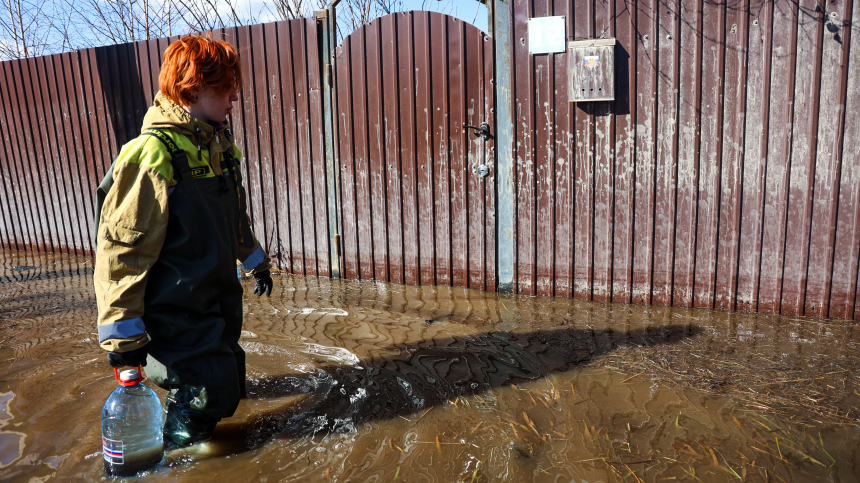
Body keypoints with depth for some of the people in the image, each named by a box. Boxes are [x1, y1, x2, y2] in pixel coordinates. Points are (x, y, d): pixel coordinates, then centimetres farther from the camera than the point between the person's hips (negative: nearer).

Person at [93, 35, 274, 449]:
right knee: (206, 399, -5)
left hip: (220, 298, 9)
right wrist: (123, 334, -19)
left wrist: (256, 261, 29)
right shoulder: (152, 155, -22)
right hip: (177, 311, -8)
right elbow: (121, 248, -21)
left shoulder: (217, 144, 6)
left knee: (229, 386, 15)